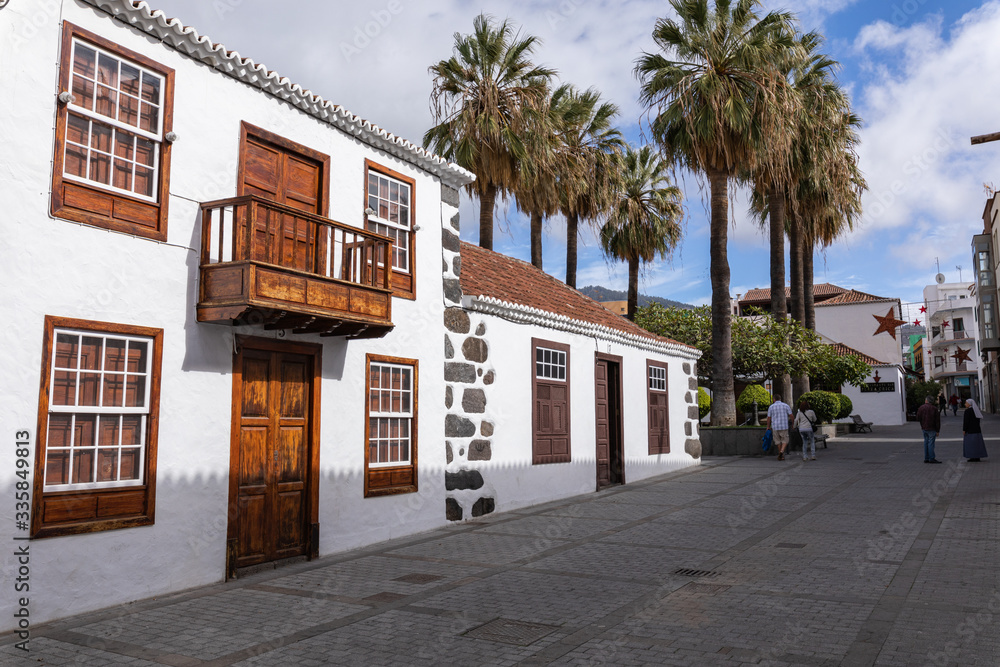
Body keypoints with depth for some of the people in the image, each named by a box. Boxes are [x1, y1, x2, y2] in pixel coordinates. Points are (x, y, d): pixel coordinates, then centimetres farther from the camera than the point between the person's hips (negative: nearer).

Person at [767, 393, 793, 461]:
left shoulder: (771, 407, 1)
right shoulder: (786, 405, 0)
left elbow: (769, 418, 3)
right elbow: (791, 416, -1)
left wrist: (768, 427, 13)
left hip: (775, 427, 1)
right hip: (784, 427, -1)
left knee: (778, 441, 15)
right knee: (785, 441, 10)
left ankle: (781, 456, 19)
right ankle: (782, 451, -16)